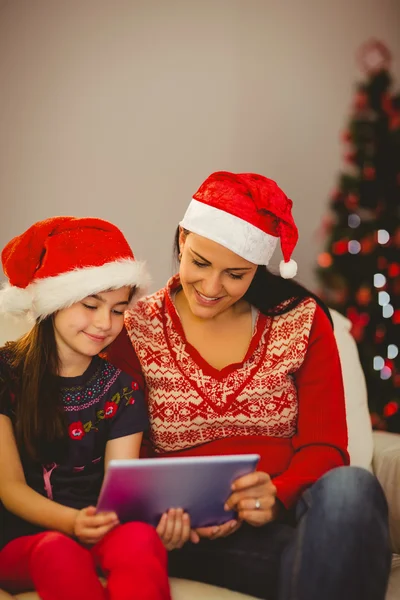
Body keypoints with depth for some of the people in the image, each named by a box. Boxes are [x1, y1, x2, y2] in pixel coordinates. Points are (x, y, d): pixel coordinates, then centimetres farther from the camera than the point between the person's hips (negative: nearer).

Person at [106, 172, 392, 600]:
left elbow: (325, 447, 1)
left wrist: (277, 496, -21)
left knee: (349, 487, -33)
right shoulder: (135, 332, 5)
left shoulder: (302, 320, 7)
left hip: (286, 513, 4)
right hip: (195, 535, -3)